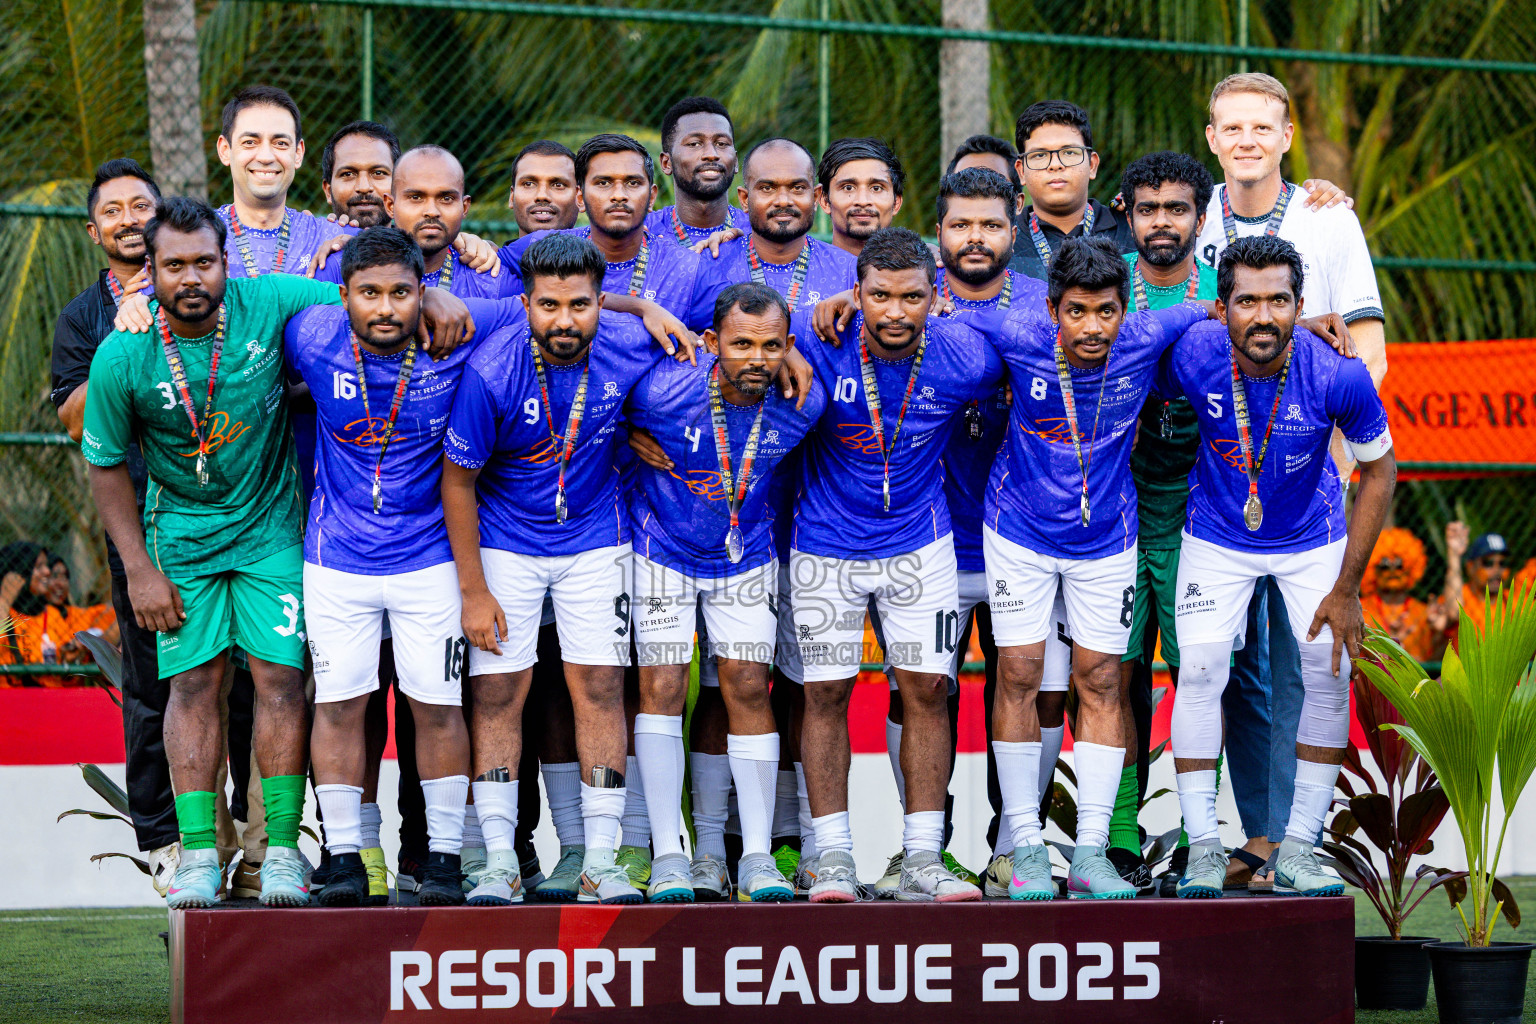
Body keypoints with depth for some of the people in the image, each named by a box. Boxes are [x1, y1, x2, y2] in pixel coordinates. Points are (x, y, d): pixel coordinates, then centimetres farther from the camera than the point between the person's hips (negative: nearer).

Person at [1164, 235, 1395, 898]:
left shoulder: (1338, 375, -28)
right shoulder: (1191, 358, -26)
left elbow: (1379, 472, -12)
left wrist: (1347, 589, -12)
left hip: (1313, 540, 0)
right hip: (1217, 539, 0)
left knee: (1328, 675, -8)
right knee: (1198, 673, -12)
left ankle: (1297, 849, 6)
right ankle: (1202, 847, -1)